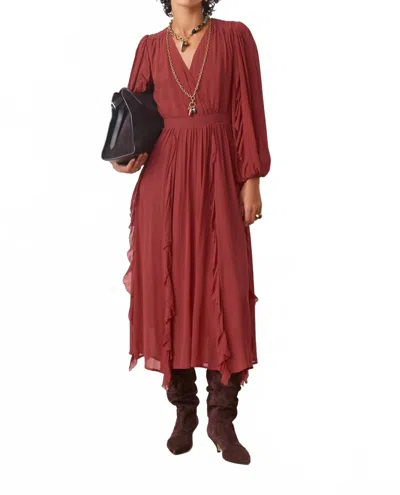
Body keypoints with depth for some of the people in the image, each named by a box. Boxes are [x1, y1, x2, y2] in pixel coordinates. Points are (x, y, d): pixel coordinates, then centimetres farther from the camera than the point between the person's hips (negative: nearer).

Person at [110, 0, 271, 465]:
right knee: (170, 290, 3)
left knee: (227, 293, -5)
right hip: (164, 178, 2)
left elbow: (248, 111, 1)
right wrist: (127, 156, -7)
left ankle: (222, 418, 6)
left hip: (218, 176, -1)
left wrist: (252, 179, -4)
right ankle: (184, 412, 15)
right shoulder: (151, 46, 10)